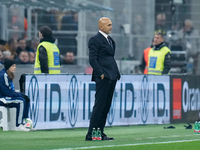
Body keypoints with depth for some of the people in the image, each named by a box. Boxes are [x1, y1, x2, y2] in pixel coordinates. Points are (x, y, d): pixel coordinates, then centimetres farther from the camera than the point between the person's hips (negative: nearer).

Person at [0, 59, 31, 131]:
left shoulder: (9, 75, 13)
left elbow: (11, 90, 15)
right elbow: (7, 92, -23)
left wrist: (21, 94, -1)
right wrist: (20, 95, -16)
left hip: (7, 97, 10)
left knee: (26, 99, 7)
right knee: (21, 101, -24)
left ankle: (24, 123, 5)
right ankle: (19, 126, -24)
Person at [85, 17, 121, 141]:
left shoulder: (110, 40, 20)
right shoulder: (95, 40, -8)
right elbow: (92, 59, -13)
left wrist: (116, 74, 15)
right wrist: (101, 74, -18)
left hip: (112, 77, 9)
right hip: (103, 78, -9)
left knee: (106, 106, 9)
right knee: (99, 106, -9)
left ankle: (100, 133, 14)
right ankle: (91, 134, -7)